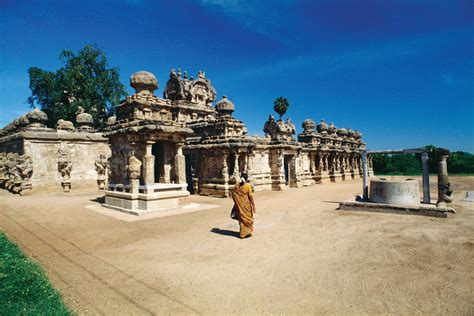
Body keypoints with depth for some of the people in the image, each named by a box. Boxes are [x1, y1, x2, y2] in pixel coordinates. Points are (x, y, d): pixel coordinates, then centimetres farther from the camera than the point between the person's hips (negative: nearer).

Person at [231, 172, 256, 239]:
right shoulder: (248, 186, -13)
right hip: (247, 205, -3)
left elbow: (233, 195, 1)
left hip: (239, 205, 4)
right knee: (248, 218, 15)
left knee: (241, 218, 15)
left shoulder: (236, 186, -1)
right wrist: (254, 206, -9)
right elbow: (251, 197, -14)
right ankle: (248, 232, 22)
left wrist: (237, 204, 11)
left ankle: (243, 233, 21)